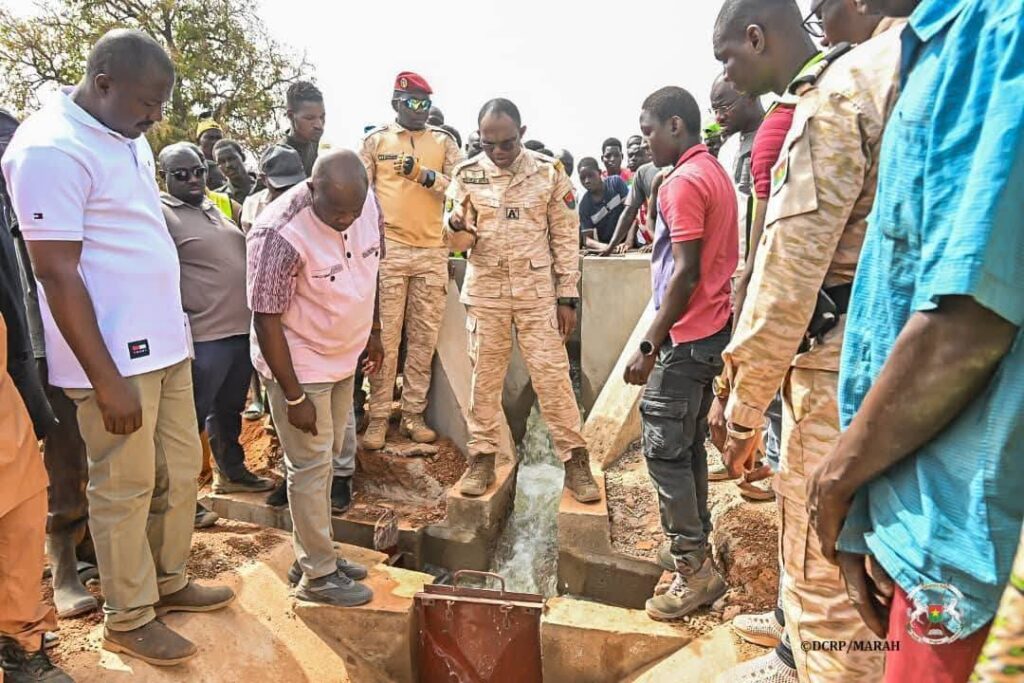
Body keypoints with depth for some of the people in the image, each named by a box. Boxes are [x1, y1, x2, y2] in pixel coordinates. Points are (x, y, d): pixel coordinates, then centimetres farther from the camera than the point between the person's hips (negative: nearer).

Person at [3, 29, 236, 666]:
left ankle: (169, 581, 36)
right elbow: (58, 275, -18)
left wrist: (176, 325, 16)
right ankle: (130, 619, 26)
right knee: (126, 489, 6)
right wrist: (108, 382, -18)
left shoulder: (128, 137, 11)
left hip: (165, 342, 8)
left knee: (181, 470, 16)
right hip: (115, 356, -8)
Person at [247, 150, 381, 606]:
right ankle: (318, 575, 20)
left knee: (326, 457, 17)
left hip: (343, 357, 7)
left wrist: (373, 331, 14)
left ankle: (312, 552, 35)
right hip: (298, 364, -7)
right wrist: (294, 397, -19)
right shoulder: (281, 235, -28)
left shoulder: (368, 203, -8)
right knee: (310, 466, 3)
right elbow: (266, 321, -22)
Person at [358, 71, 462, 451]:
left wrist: (424, 174, -15)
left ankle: (413, 414, 16)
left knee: (424, 336, 6)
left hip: (432, 251, 2)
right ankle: (378, 417, 9)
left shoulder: (444, 141, 12)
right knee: (385, 336, -1)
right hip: (388, 249, -2)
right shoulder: (376, 140, 8)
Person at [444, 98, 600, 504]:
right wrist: (457, 226, -23)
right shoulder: (467, 175, 1)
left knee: (553, 375, 0)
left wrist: (567, 296, -2)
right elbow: (458, 243, 1)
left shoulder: (549, 173, -2)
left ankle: (575, 461, 12)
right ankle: (482, 458, 21)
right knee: (485, 377, 8)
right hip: (485, 291, 2)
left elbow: (566, 237, 1)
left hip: (537, 291, -1)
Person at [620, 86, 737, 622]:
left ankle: (694, 567, 9)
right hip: (711, 330, 10)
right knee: (688, 446, 15)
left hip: (686, 336, -10)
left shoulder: (683, 181, -14)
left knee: (665, 449, -2)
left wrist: (649, 346, -18)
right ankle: (695, 557, 25)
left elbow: (685, 273, -20)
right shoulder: (715, 173, 16)